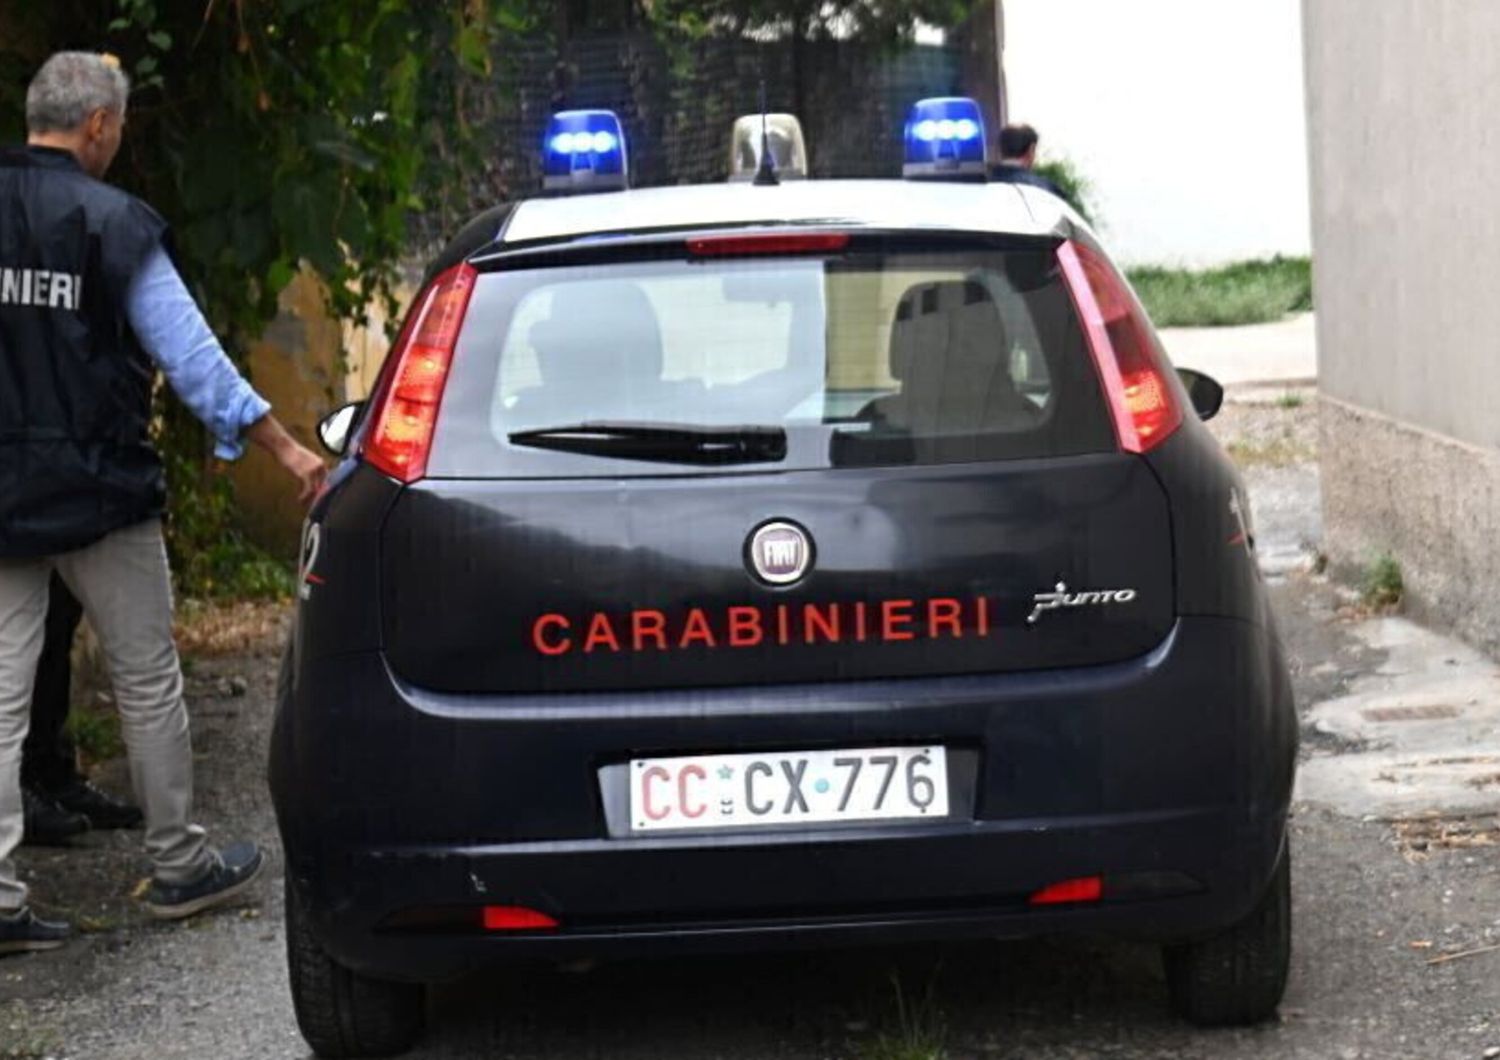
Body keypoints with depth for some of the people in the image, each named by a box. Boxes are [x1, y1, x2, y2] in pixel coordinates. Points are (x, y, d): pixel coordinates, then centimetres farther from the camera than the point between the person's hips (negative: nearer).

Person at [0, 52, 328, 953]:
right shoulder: (114, 224, -9)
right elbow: (190, 354, -10)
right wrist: (286, 447, -5)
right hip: (99, 490, -4)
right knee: (149, 684, 10)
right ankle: (180, 867, 20)